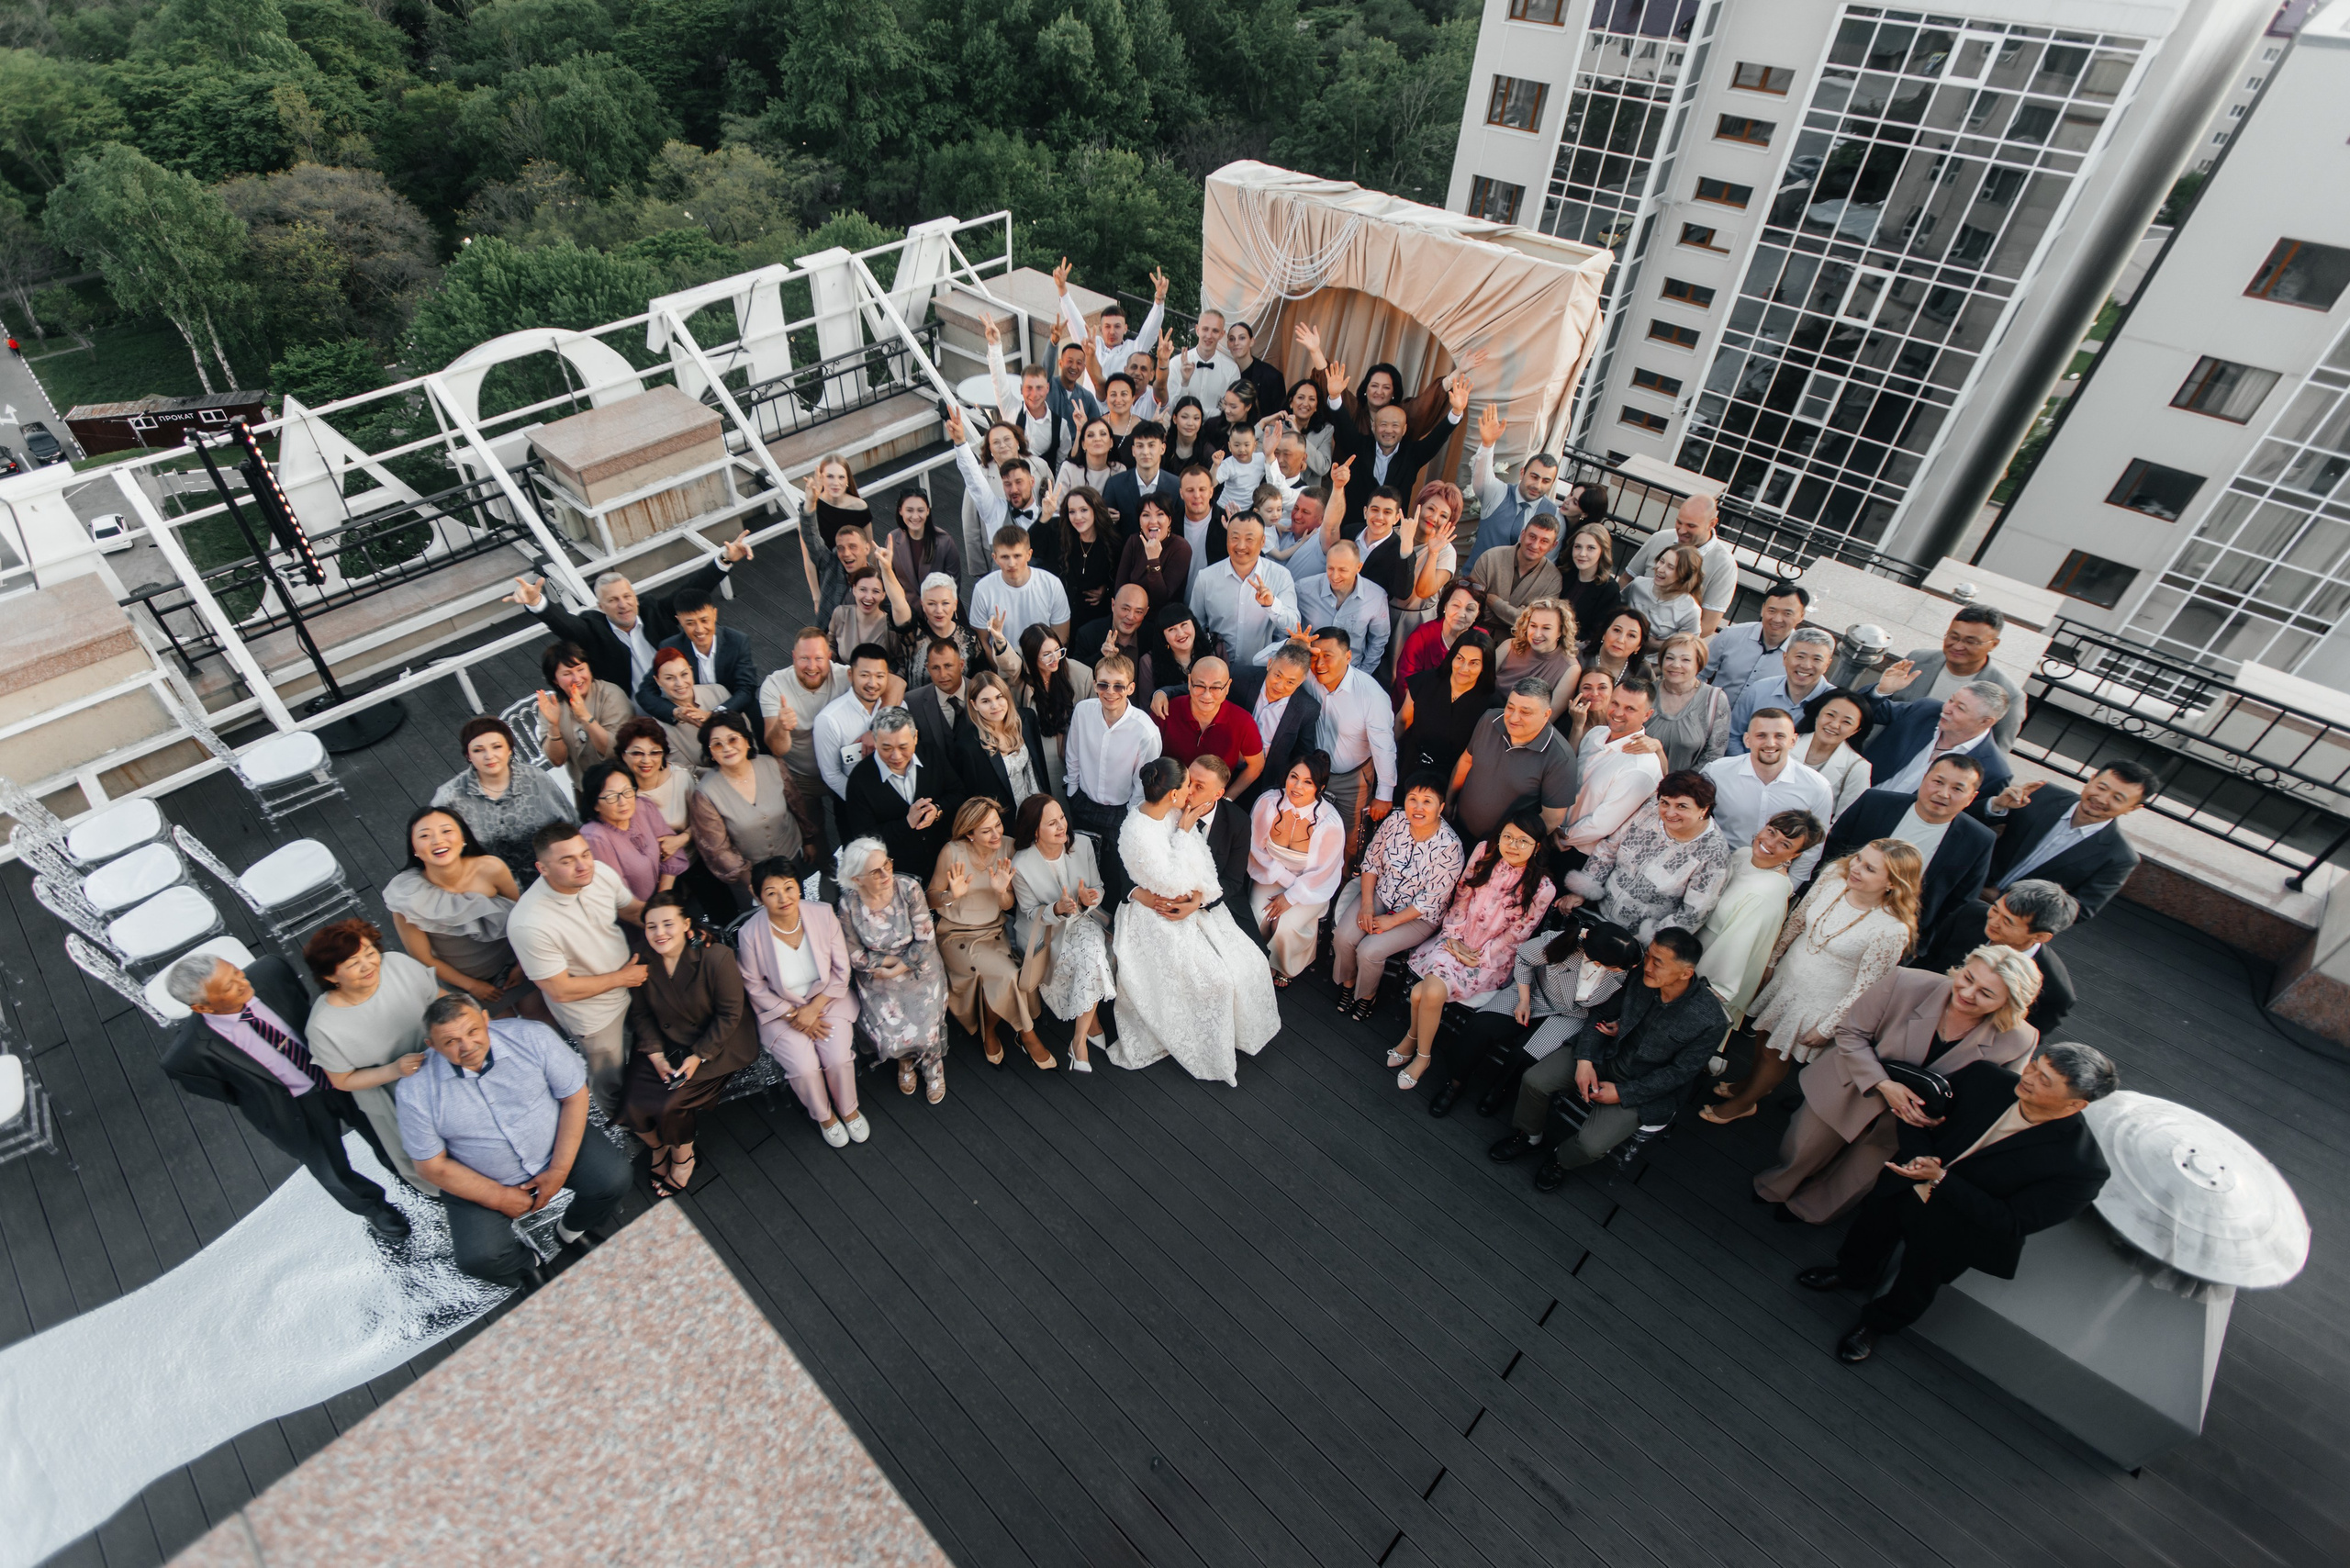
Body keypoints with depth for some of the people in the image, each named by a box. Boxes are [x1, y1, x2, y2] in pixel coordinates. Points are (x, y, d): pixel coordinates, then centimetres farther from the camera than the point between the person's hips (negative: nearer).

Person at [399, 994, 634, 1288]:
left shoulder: (532, 1037, -17)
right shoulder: (416, 1091, -16)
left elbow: (575, 1096, -11)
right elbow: (432, 1166, -8)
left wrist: (559, 1170, -16)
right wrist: (499, 1198, -12)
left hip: (557, 1146, 1)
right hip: (482, 1183, 0)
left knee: (613, 1177, -21)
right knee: (479, 1258, -22)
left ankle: (571, 1231, 13)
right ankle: (525, 1263, 17)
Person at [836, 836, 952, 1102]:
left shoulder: (908, 888, -16)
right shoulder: (849, 904, -16)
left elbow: (926, 940, -14)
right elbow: (856, 956, -7)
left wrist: (899, 968, -16)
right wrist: (896, 959, -11)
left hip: (918, 970, 0)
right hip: (877, 980, 0)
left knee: (926, 1030, -12)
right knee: (890, 1035, -12)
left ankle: (933, 1066, 23)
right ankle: (905, 1060, 25)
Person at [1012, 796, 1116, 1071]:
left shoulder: (1082, 845, -9)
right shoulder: (1021, 865, -18)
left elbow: (1098, 889, 3)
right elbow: (1031, 913, -6)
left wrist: (1087, 899, -22)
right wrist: (1057, 909, -27)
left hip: (1084, 919, 3)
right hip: (1047, 930, -3)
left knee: (1093, 951, -29)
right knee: (1092, 961, -29)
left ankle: (1080, 1038, -17)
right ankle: (1093, 1025, -5)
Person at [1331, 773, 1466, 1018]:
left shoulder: (1450, 846, -24)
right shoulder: (1395, 822, -11)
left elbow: (1432, 900, -19)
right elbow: (1371, 861, 0)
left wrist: (1392, 920, -16)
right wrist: (1367, 904, -9)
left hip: (1419, 916, -4)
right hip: (1380, 894, 4)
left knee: (1369, 951, -20)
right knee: (1342, 937, -16)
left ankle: (1367, 996, 13)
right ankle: (1348, 983, 15)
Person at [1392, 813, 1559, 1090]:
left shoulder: (1542, 889, -12)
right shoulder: (1484, 852, -3)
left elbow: (1515, 935, -8)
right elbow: (1461, 896, 3)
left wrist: (1478, 956, -11)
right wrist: (1453, 936, -4)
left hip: (1492, 957, -3)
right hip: (1457, 940, 3)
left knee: (1432, 991, -22)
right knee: (1432, 989, -23)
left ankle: (1415, 1045, 5)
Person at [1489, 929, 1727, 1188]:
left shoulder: (1708, 1020, -26)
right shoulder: (1636, 975, -18)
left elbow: (1679, 1073, -15)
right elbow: (1598, 1015, -3)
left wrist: (1622, 1093, -16)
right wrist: (1585, 1060, -14)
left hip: (1646, 1087, -3)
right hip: (1606, 1055, 4)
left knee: (1591, 1144, -19)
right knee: (1533, 1079, -11)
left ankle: (1561, 1161, 19)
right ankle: (1528, 1136, 21)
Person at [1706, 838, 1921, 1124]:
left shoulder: (1892, 931, -32)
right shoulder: (1834, 875, -18)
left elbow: (1864, 988, -20)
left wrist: (1826, 1029, -11)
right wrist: (1772, 961, 8)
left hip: (1818, 1003, -5)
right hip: (1786, 977, 5)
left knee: (1775, 1055, 17)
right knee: (1763, 1035, 26)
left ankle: (1744, 1103, 44)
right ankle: (1753, 1082, 55)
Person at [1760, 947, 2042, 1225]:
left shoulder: (2017, 1042, -24)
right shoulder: (1906, 983, -31)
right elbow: (1850, 1033, -18)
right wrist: (1884, 1085, -28)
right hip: (1847, 1093, -1)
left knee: (1851, 1186, 24)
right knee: (1800, 1154, 21)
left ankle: (1808, 1210, 57)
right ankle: (1775, 1188, 55)